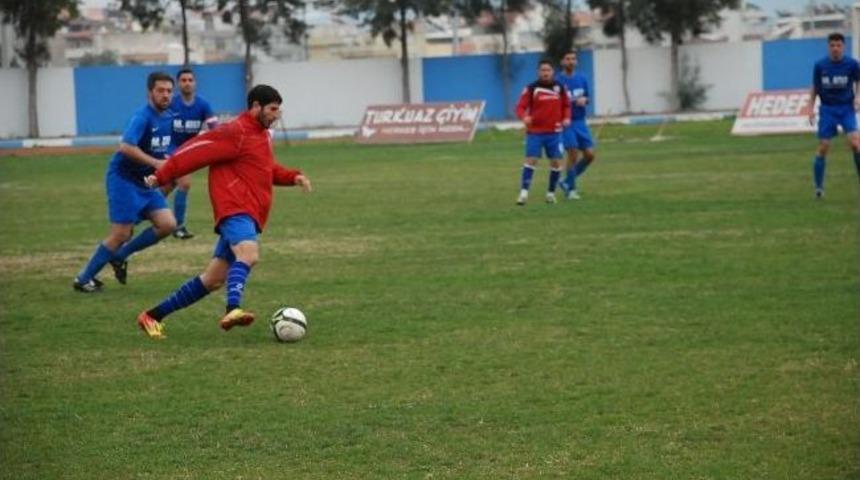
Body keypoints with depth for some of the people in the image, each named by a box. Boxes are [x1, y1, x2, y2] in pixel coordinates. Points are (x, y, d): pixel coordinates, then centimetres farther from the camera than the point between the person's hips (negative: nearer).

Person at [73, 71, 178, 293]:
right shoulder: (143, 117, -20)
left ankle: (120, 256, 13)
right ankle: (84, 278, 7)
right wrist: (155, 163, -33)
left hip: (146, 182, 8)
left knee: (168, 224, -4)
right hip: (124, 179, -8)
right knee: (121, 233, -8)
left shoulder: (168, 117, 6)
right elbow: (126, 147, -33)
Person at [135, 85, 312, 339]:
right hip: (235, 209, -9)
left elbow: (269, 170, 33)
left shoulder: (261, 135, 21)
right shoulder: (236, 133, -9)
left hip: (249, 215, 9)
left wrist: (293, 177, 15)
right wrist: (162, 177, -12)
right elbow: (196, 151, -11)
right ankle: (233, 310, -56)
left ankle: (153, 316, 16)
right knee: (249, 254, -35)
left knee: (213, 280, 8)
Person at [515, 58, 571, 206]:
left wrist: (566, 118, -3)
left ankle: (551, 193, 18)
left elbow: (566, 105, 16)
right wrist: (524, 117, -30)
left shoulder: (560, 88, 5)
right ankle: (524, 193, -12)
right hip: (535, 132, -3)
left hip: (554, 132, 3)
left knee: (556, 163, 1)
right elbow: (521, 107, -8)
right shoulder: (531, 88, -5)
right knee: (531, 160, -13)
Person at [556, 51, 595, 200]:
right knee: (572, 154, -11)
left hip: (580, 121, 5)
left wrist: (584, 100, -6)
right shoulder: (558, 80, -6)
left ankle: (567, 182, 16)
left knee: (589, 154, -1)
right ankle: (571, 189, 3)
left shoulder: (582, 79, 8)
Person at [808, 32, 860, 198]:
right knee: (823, 147, -1)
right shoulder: (820, 65, -3)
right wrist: (811, 108, 3)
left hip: (846, 108, -1)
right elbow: (815, 88, 9)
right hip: (827, 109, 1)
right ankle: (818, 187, 11)